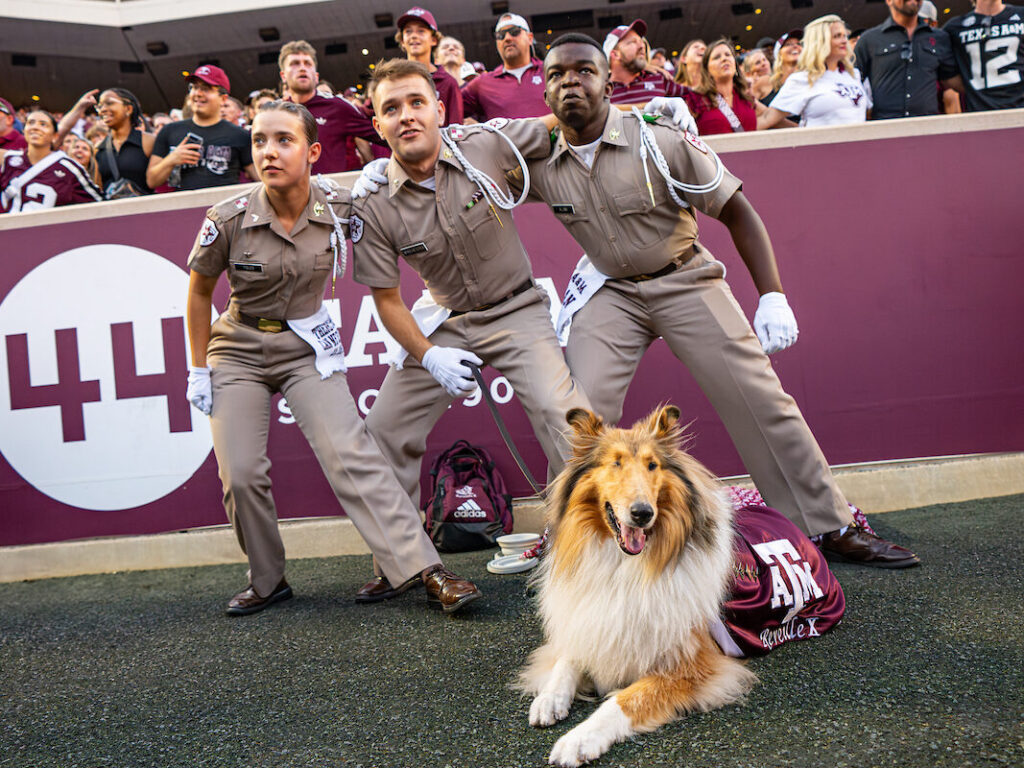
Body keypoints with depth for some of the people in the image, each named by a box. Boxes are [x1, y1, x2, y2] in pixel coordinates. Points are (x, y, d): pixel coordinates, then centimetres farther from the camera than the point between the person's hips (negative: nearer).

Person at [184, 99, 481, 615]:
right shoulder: (228, 219, -15)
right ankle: (267, 581, 16)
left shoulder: (338, 209, -13)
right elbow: (199, 292, 0)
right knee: (240, 474, -6)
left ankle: (427, 571, -15)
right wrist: (199, 370, 1)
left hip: (307, 347, 0)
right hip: (238, 349, 1)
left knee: (352, 457, -14)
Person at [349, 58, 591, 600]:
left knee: (560, 409, -24)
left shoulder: (485, 145, -15)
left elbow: (555, 124, 2)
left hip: (516, 310, -2)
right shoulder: (374, 207, -13)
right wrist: (426, 356, -19)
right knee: (384, 428, -1)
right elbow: (386, 297, -6)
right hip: (446, 323, 2)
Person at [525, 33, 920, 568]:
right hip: (610, 290, 2)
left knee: (757, 397, -6)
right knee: (583, 406, -14)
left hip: (684, 279, -2)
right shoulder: (540, 167, -10)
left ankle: (831, 528, 6)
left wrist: (772, 296, -21)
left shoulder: (661, 143, -19)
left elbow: (737, 211, -14)